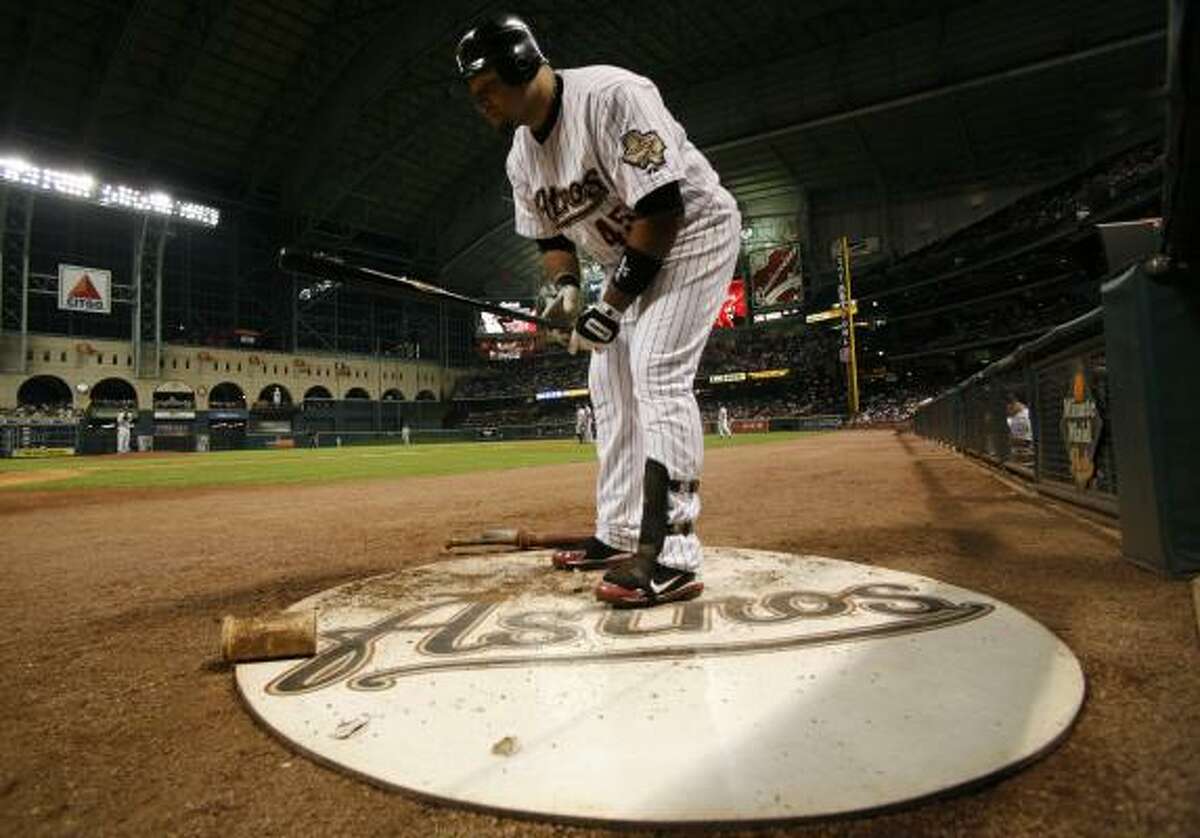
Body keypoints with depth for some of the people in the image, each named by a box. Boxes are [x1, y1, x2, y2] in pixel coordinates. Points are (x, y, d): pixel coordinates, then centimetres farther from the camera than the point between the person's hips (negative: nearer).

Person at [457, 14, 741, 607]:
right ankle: (617, 537, 14)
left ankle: (672, 561, -21)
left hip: (693, 232, -8)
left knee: (658, 374, -24)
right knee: (609, 382, 5)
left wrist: (613, 304, -28)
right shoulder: (521, 156, 1)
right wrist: (565, 286, -11)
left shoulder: (610, 95, -24)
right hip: (628, 256, 9)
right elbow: (550, 235, 11)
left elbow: (662, 209, -29)